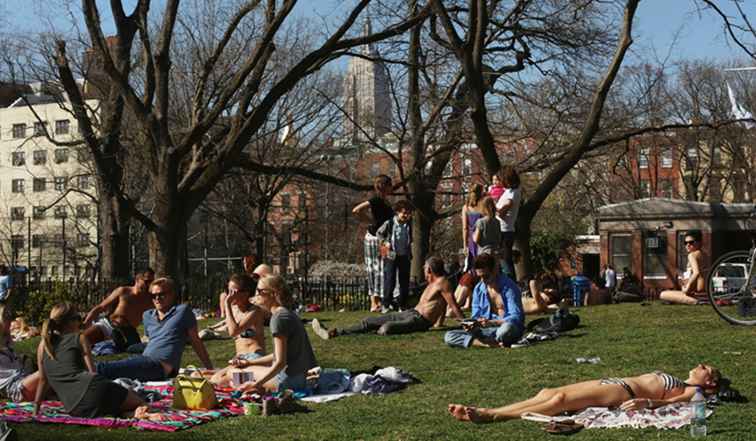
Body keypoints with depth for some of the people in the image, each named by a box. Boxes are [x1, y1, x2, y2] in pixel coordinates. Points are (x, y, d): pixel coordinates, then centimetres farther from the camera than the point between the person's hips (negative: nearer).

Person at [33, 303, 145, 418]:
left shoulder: (43, 345, 20)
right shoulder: (80, 338, 10)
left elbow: (43, 379, 22)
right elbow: (92, 371, 7)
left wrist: (36, 406, 32)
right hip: (90, 387, -4)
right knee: (138, 403, 6)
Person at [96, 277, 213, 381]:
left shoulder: (182, 311, 6)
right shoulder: (147, 316, 24)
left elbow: (196, 342, 8)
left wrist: (211, 370, 8)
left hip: (162, 366, -8)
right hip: (144, 359, 8)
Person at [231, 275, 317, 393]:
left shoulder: (278, 318, -17)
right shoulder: (288, 313, 13)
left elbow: (280, 362, -21)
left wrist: (256, 384, -17)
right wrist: (249, 362, 19)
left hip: (290, 379, -10)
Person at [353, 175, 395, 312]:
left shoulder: (385, 201, 12)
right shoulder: (376, 200, -15)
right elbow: (356, 211, -24)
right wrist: (370, 222, -15)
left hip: (383, 238, 9)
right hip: (375, 238, -9)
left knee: (377, 270, 10)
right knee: (378, 270, -7)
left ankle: (377, 301, 14)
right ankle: (374, 303, -4)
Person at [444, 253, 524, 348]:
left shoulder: (508, 287, -10)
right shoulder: (478, 289, 7)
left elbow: (516, 317, -17)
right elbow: (476, 316, 10)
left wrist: (491, 322, -30)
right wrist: (472, 324, -15)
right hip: (487, 330, 5)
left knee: (507, 328, -43)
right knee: (449, 336, -14)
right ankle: (493, 344, -24)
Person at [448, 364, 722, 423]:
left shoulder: (691, 391, 8)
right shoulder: (673, 381, 35)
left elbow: (670, 401, -11)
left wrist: (646, 402, -28)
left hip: (622, 393, -8)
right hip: (611, 385, 8)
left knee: (560, 399, -27)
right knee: (548, 393, -12)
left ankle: (492, 415, -35)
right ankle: (483, 411, -24)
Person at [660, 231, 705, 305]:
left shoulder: (692, 255, -10)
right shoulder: (702, 254, 17)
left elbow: (696, 272, -26)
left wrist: (687, 288, -19)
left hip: (697, 293, -10)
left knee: (663, 295, -13)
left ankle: (695, 301, -22)